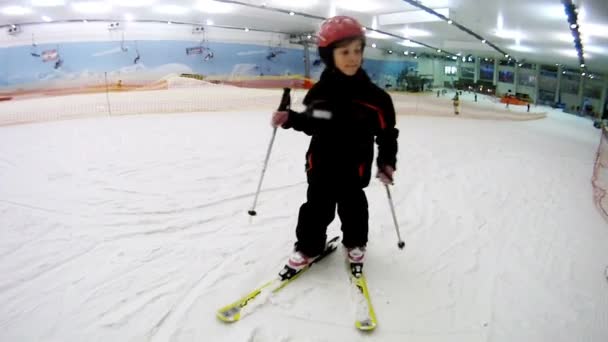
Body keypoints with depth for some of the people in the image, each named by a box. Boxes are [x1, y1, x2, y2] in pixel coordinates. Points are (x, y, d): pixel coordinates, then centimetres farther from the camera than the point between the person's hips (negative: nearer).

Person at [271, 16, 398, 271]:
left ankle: (355, 243, 42)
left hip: (354, 169, -1)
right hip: (321, 166, 1)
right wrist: (289, 118, -5)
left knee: (353, 208, 17)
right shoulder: (319, 92, -7)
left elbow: (387, 132, -6)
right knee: (316, 209, 13)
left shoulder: (374, 96, -13)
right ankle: (308, 246, 33)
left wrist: (386, 162, -13)